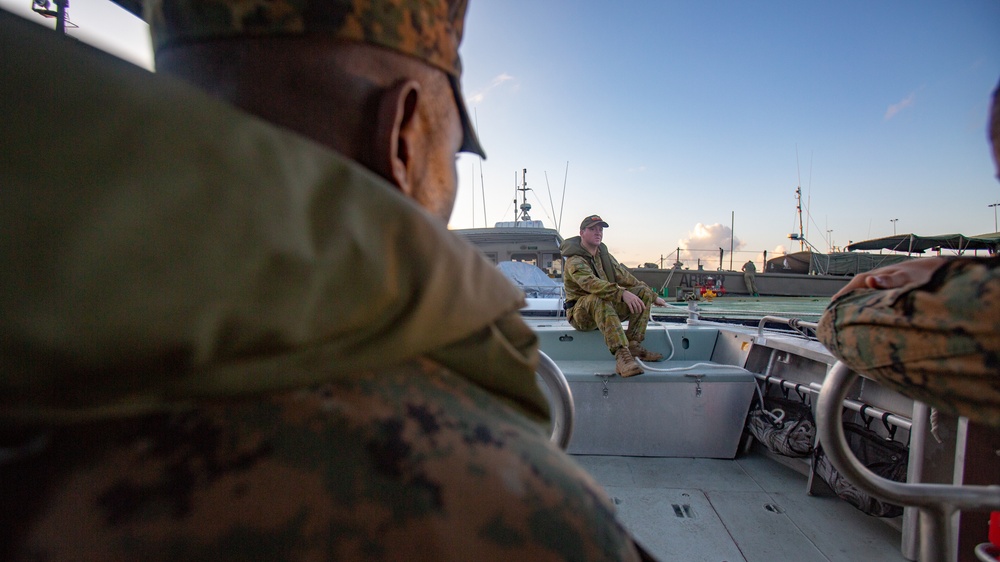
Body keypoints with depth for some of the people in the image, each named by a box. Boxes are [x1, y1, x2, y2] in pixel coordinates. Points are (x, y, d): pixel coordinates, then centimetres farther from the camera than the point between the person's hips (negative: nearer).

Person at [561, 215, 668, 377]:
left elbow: (625, 277, 19)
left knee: (644, 292, -2)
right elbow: (591, 283, -34)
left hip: (608, 308, 8)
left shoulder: (604, 254, 12)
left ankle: (633, 344, -13)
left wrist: (653, 296, 20)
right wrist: (622, 293, -46)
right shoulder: (574, 261, -15)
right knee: (599, 299, -40)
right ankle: (621, 356, -50)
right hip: (582, 314, -8)